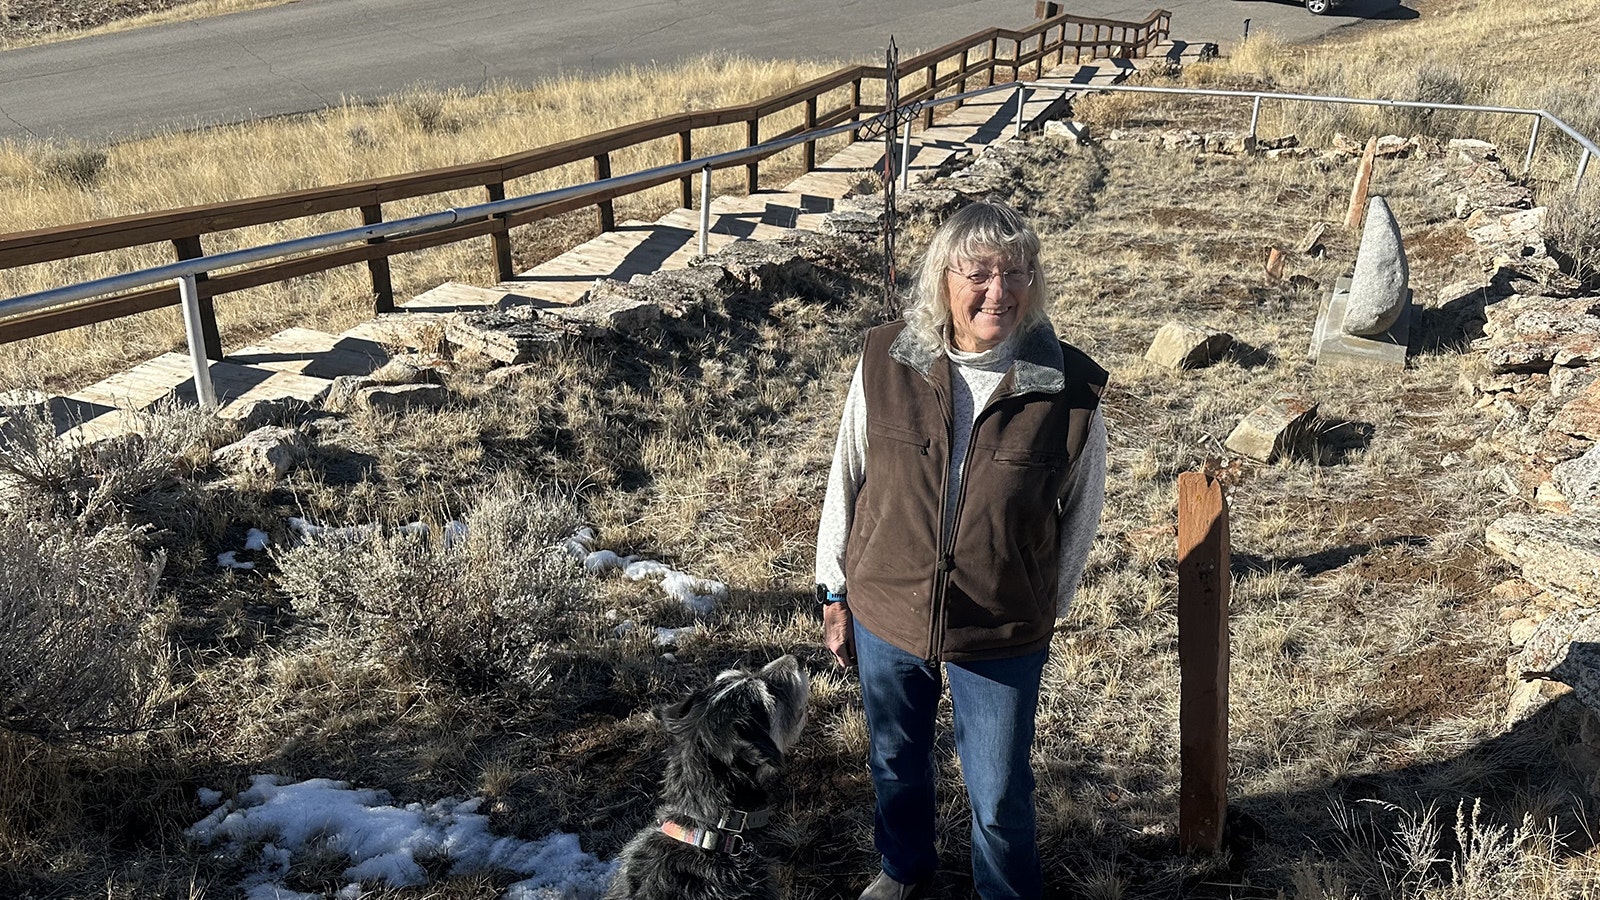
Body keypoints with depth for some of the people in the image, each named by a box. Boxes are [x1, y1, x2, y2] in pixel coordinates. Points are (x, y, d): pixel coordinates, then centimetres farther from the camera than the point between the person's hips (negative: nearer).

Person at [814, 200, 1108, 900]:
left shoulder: (1070, 389, -17)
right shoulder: (885, 363, -13)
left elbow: (1081, 509, -2)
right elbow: (847, 481, -1)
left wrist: (1047, 606, 7)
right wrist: (835, 593, 5)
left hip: (1004, 635, -2)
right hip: (885, 616, 2)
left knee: (999, 796, 15)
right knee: (895, 762, 26)